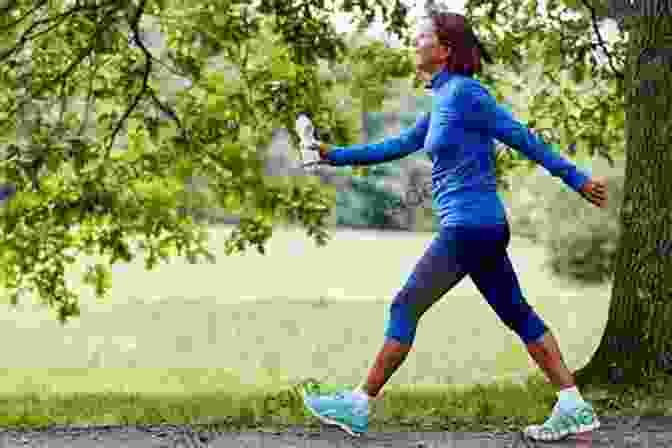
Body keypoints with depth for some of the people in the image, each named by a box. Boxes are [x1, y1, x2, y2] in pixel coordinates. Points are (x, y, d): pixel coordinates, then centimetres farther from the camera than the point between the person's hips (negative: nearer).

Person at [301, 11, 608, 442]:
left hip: (468, 226, -9)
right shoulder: (444, 98, 15)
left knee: (405, 309, -2)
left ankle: (359, 406, 5)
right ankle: (575, 408, 10)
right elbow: (400, 145, 23)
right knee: (516, 313, 9)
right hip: (483, 226, 9)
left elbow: (522, 137, -11)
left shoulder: (465, 92, -12)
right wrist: (336, 155, 22)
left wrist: (576, 178, -7)